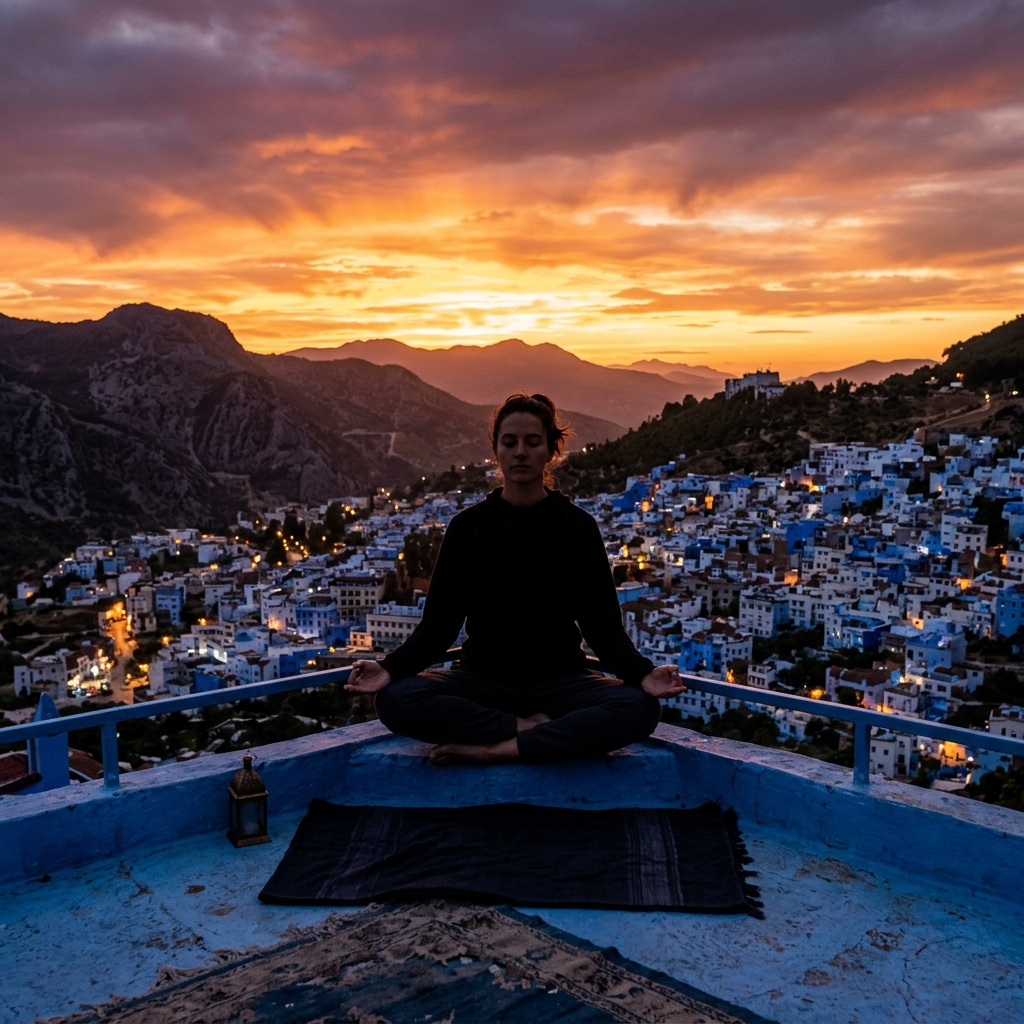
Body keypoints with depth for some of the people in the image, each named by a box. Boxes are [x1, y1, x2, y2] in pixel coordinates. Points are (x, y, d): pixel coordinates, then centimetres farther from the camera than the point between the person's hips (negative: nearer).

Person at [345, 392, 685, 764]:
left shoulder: (578, 527, 3)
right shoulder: (467, 526, 4)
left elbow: (603, 624, 0)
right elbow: (438, 623, 2)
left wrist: (641, 672, -21)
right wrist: (392, 667, -18)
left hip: (559, 678, 0)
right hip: (481, 678, 0)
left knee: (640, 708, -31)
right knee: (394, 699, -28)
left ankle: (493, 749, -28)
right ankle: (533, 728, -20)